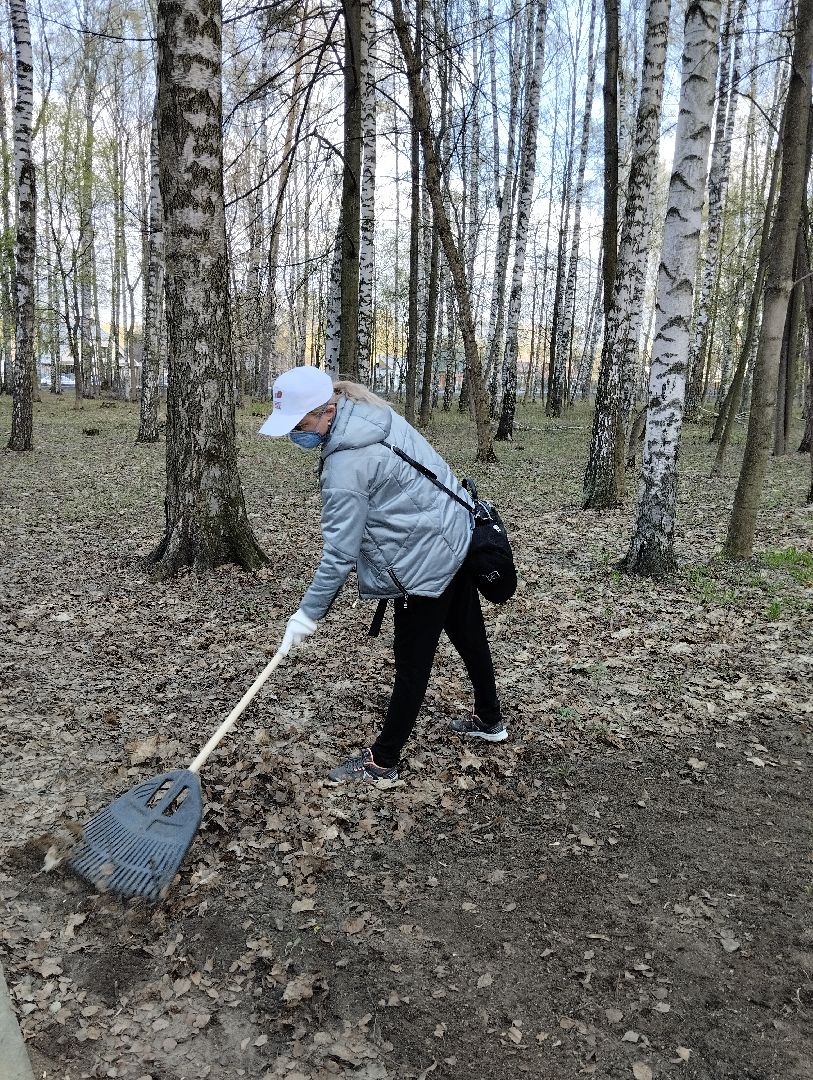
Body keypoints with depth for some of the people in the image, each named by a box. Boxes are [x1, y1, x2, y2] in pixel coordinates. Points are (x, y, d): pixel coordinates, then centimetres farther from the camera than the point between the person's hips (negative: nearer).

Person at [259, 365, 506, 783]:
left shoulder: (346, 466, -27)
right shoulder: (372, 411, 0)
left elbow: (340, 554, -23)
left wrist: (308, 613, -14)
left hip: (428, 561, -10)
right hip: (457, 535, 10)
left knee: (412, 662, 2)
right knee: (469, 635, 24)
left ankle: (382, 761, 17)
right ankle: (489, 720, 44)